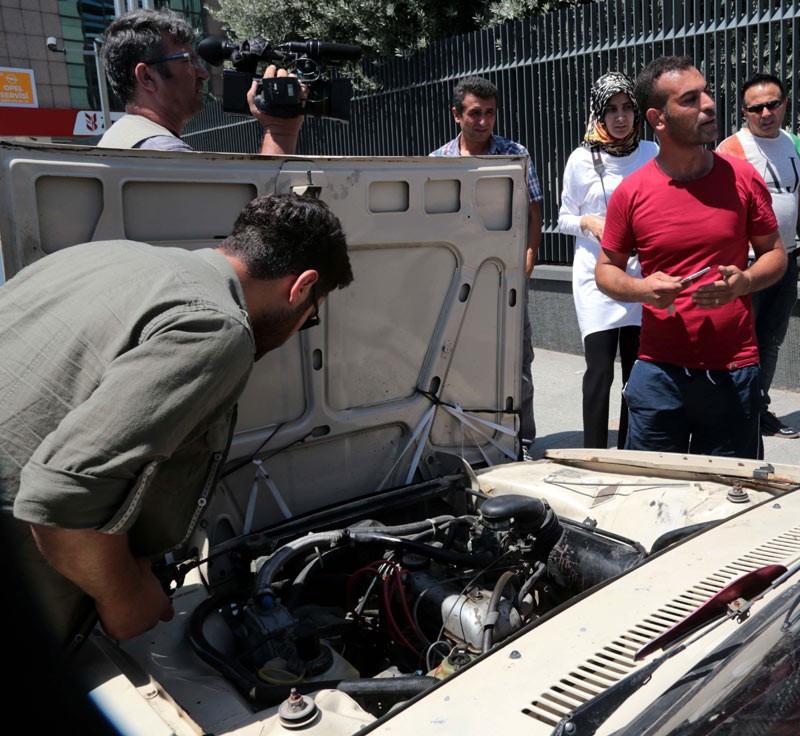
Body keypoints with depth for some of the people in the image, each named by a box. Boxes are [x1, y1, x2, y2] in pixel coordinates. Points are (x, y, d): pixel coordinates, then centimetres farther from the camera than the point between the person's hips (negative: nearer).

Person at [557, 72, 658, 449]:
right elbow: (564, 219, 6)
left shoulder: (652, 153, 6)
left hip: (643, 274, 3)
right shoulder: (582, 158, 0)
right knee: (600, 371, -7)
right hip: (596, 275, -2)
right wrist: (589, 222, -14)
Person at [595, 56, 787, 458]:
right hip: (659, 370, -1)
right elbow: (606, 269, 6)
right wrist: (641, 289, -15)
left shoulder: (742, 178, -1)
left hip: (734, 372, 1)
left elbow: (775, 254, 9)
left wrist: (743, 282, -13)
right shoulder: (630, 193, -4)